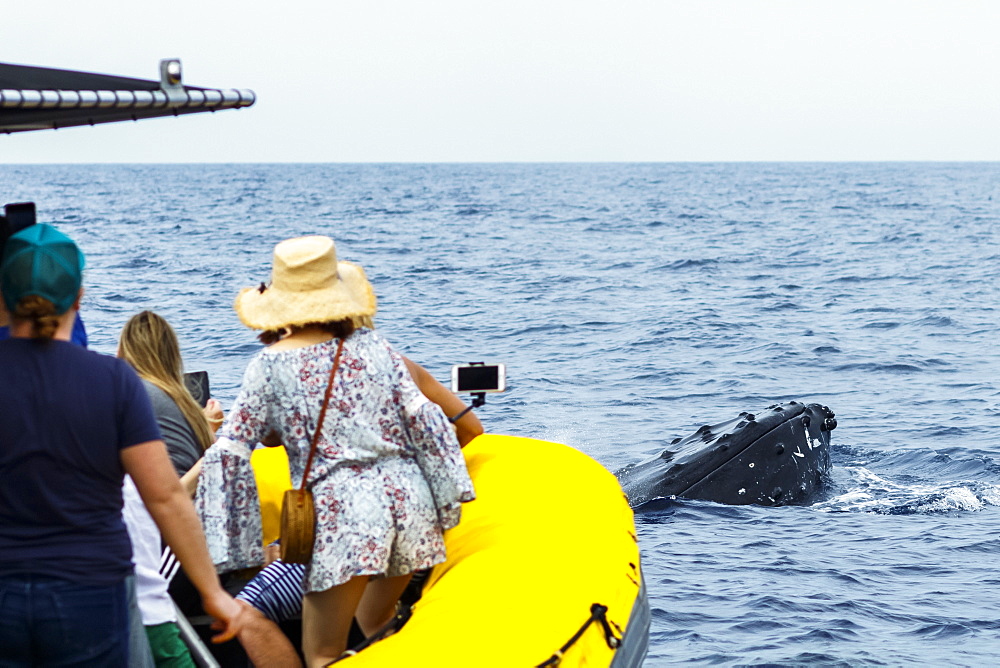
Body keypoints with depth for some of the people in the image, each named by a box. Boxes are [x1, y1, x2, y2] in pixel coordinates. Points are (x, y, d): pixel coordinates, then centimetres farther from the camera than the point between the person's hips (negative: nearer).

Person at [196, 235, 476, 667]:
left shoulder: (270, 365, 1)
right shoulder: (372, 346, 8)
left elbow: (229, 452, -2)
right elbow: (423, 419, 3)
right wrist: (450, 501, 8)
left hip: (342, 509, -5)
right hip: (408, 497, 5)